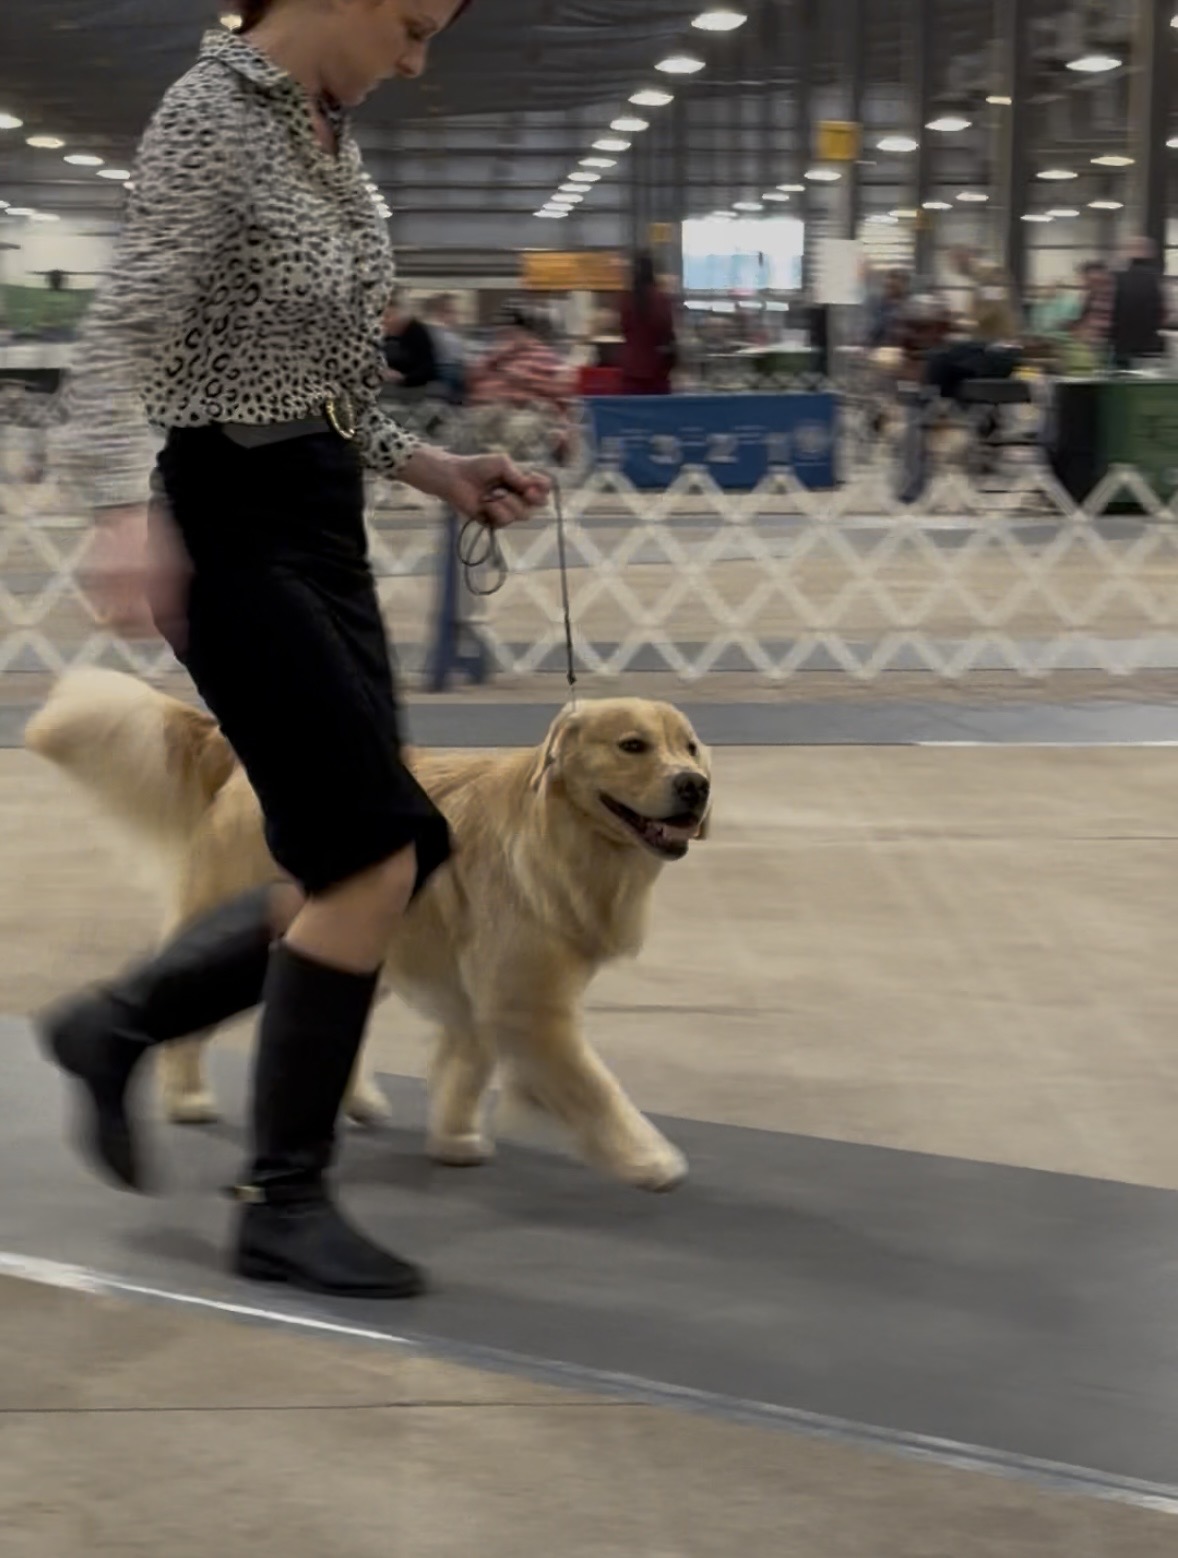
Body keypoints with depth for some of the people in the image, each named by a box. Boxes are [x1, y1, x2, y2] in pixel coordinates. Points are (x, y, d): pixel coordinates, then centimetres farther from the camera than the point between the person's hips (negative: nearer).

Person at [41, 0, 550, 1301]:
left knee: (350, 870, 8)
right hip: (235, 527, -9)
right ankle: (282, 1204, 1)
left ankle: (116, 1026, 26)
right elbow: (122, 341, -25)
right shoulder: (211, 115, -14)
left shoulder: (328, 131, 12)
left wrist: (429, 469, 16)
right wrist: (125, 506, -40)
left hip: (325, 523, 9)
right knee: (376, 858, -10)